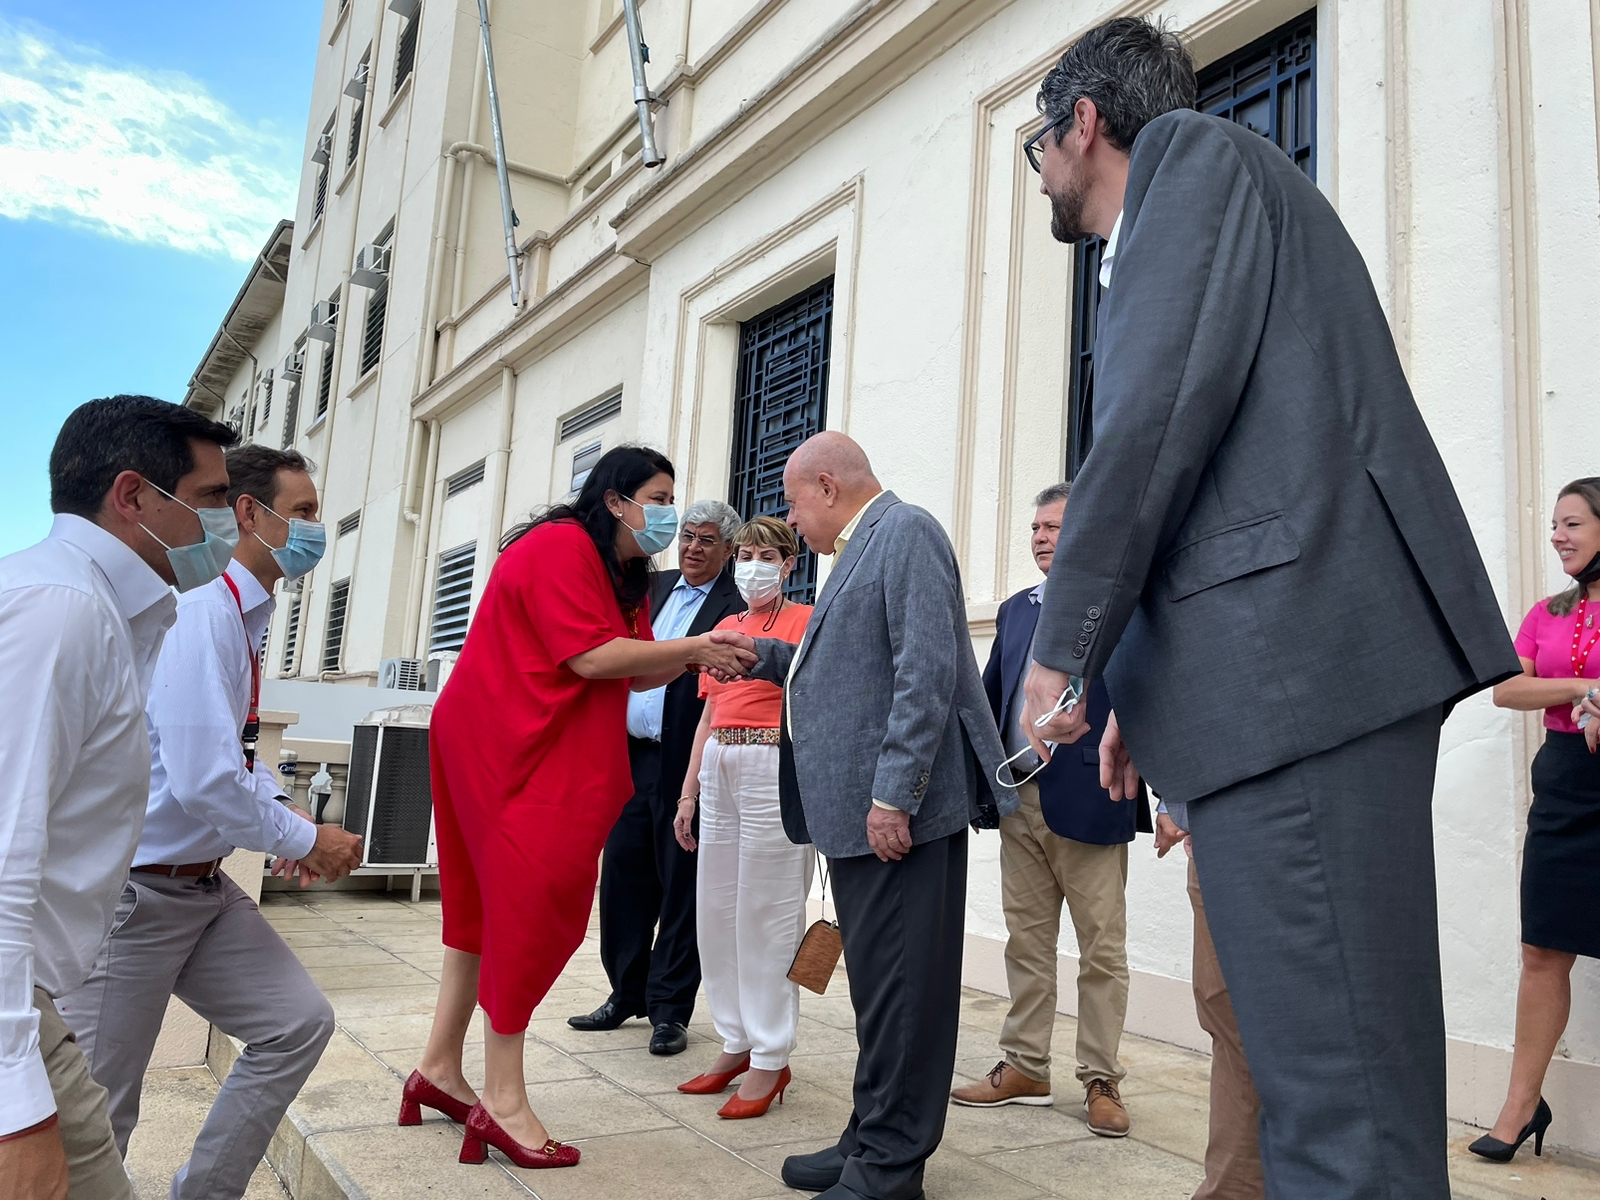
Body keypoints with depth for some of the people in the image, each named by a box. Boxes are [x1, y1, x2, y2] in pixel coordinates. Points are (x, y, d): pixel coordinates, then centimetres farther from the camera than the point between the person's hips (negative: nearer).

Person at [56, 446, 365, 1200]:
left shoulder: (243, 615, 8)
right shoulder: (201, 608, -22)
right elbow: (203, 779, -29)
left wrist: (292, 824, 6)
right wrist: (303, 840, -14)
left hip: (203, 885, 9)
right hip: (132, 893, -9)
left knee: (298, 1023, 10)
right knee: (96, 1117, 5)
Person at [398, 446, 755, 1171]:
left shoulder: (626, 575, 15)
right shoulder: (561, 546, -15)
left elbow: (635, 674, 9)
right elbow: (592, 657, -23)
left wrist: (696, 658, -7)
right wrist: (694, 647, -18)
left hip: (555, 752, 10)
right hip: (502, 743, -10)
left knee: (493, 899, 12)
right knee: (530, 895, -10)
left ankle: (440, 1071, 23)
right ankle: (502, 1099, -3)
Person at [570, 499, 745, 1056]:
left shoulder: (737, 607, -8)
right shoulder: (653, 587, 13)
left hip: (686, 767, -6)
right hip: (630, 756, 6)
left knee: (680, 884, 4)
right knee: (622, 876, 12)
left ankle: (669, 1009, 15)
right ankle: (626, 994, 28)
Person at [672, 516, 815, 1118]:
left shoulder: (806, 619, 0)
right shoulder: (725, 626, 19)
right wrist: (688, 792, 18)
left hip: (774, 765, -7)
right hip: (718, 765, 7)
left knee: (767, 911, -4)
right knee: (715, 909, 9)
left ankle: (770, 1059, 7)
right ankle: (737, 1043, 21)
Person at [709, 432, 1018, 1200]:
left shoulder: (905, 532, -9)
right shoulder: (863, 547, 22)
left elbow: (927, 670, -19)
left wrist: (893, 794, -22)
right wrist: (766, 656, 20)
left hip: (897, 807, -10)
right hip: (856, 807, 10)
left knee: (896, 982, -2)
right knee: (874, 979, 15)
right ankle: (873, 1136, 25)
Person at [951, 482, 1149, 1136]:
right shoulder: (1015, 610, 15)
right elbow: (991, 697, 15)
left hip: (1090, 799, -6)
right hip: (1020, 798, 6)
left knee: (1102, 949, 6)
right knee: (1026, 941, 14)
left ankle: (1101, 1080, 18)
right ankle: (1024, 1067, 25)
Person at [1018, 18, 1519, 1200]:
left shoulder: (1192, 150, 3)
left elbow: (1159, 417, -13)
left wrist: (1062, 649, -8)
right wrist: (1147, 689, 24)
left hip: (1302, 653, -10)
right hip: (1294, 661, 10)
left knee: (1338, 1086, -8)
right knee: (1317, 1060, 14)